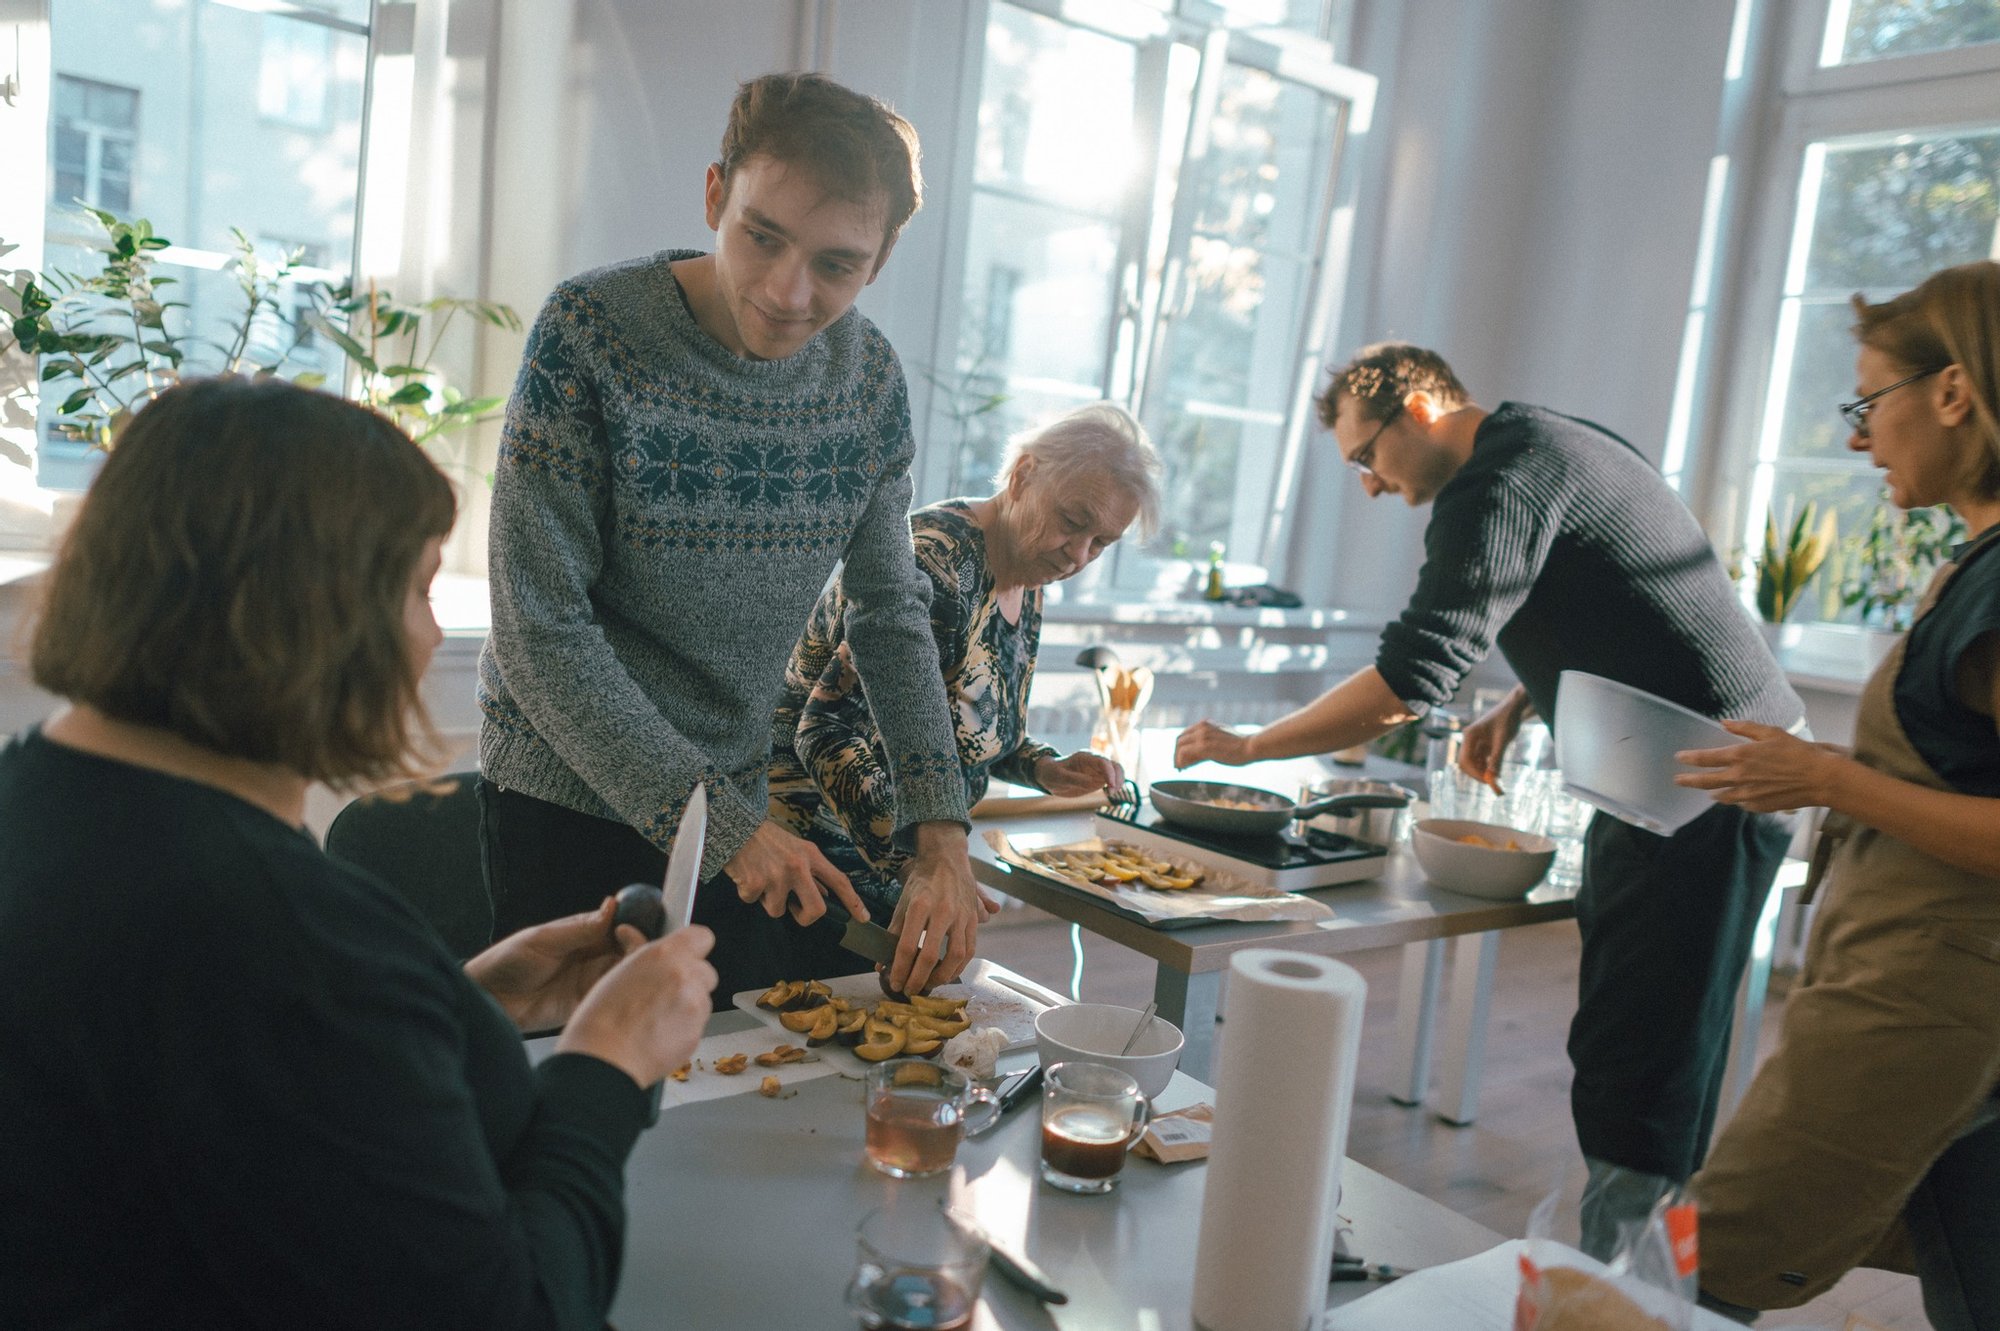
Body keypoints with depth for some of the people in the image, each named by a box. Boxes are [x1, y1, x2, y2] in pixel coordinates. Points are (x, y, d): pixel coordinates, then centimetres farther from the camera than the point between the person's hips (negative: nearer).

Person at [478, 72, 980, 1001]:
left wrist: (939, 830, -9)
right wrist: (721, 822, -21)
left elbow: (890, 615, 2)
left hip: (743, 807, 5)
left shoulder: (869, 375, -5)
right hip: (567, 807, -4)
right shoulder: (591, 332, -19)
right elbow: (541, 630, -20)